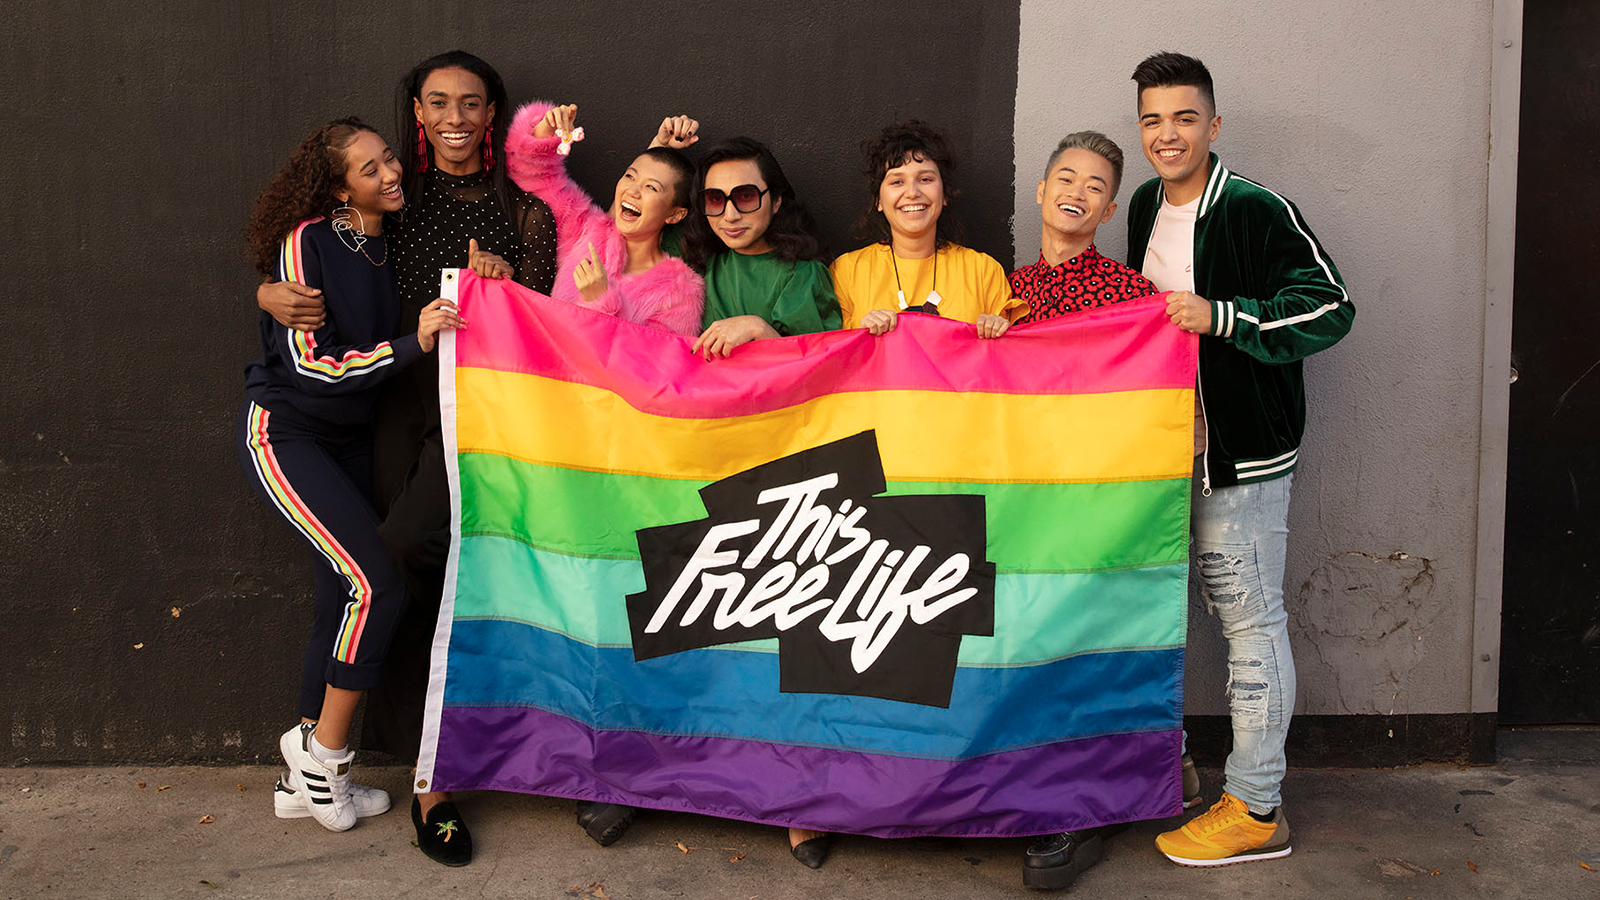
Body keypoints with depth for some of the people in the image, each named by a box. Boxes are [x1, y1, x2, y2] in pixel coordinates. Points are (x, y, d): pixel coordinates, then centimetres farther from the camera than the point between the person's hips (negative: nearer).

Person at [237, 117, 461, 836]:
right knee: (377, 585, -19)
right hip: (284, 432, -7)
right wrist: (411, 344, -27)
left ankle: (304, 781, 19)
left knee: (340, 600, 7)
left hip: (348, 440, 7)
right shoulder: (307, 242, -15)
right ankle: (323, 748, 1)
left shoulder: (393, 243, 4)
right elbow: (309, 362, -21)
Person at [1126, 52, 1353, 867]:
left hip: (1241, 457, -8)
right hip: (1166, 447, 8)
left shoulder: (1256, 211, -13)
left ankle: (1255, 810, 7)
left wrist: (1220, 317, -22)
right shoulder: (1146, 207, 11)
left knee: (1251, 622, -2)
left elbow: (1330, 307, -15)